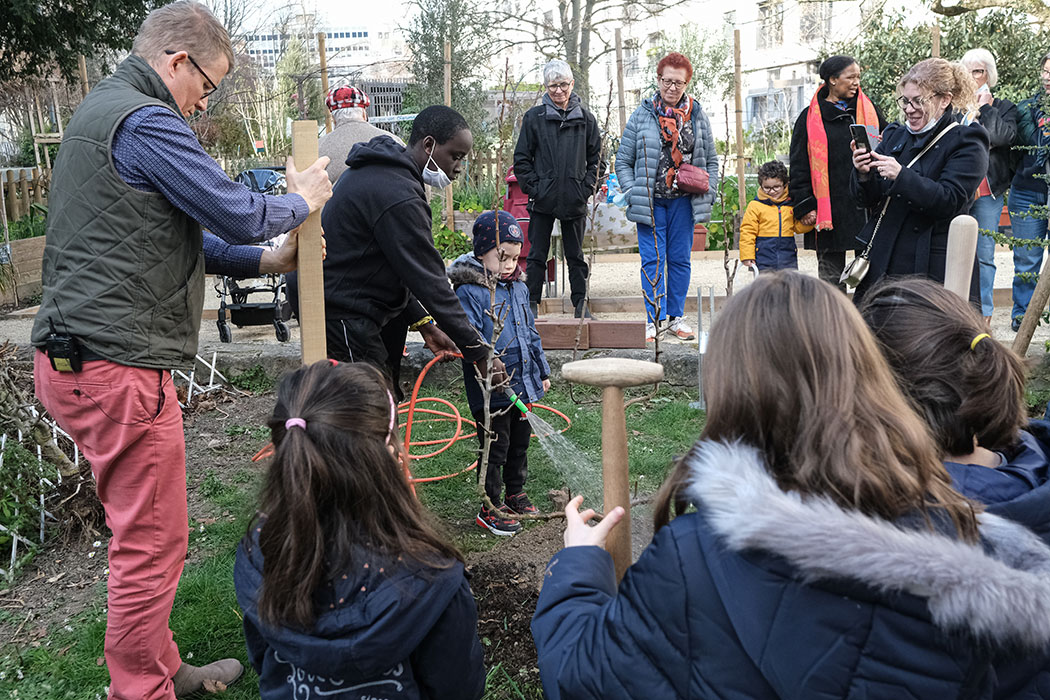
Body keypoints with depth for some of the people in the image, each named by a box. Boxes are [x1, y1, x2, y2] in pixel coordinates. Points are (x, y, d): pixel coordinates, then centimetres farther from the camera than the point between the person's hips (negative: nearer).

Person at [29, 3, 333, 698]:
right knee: (152, 546, 0)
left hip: (76, 361, 11)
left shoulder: (100, 110, 21)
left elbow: (165, 231, 27)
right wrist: (302, 201, 7)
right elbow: (240, 215, -14)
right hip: (118, 364, -11)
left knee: (142, 536, 19)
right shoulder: (146, 121, -14)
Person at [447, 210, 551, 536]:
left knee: (520, 442, 20)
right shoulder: (469, 291, -15)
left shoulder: (518, 288, 10)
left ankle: (516, 493, 38)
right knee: (495, 447, 2)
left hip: (523, 382, 8)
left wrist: (542, 369, 21)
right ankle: (491, 507, 16)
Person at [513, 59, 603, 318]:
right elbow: (521, 158, 3)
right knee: (537, 254, 4)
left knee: (576, 255, 10)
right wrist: (533, 187, -6)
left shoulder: (586, 118, 5)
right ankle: (531, 303, 12)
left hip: (575, 200, 1)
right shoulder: (534, 117, 1)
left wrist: (587, 186, 0)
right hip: (543, 200, -1)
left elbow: (595, 157, 10)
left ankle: (581, 303, 18)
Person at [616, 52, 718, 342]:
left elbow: (711, 161, 13)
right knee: (652, 260, -3)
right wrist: (632, 194, -7)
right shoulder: (642, 115, 1)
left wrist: (707, 194, 2)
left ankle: (676, 318, 17)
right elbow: (623, 160, 3)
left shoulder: (698, 116, 7)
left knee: (680, 259, 7)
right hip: (650, 202, -2)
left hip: (683, 202, 2)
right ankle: (652, 320, 4)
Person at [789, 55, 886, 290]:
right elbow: (799, 167, 3)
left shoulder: (870, 110, 12)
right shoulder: (810, 118, 5)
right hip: (829, 207, -2)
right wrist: (805, 206, -5)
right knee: (831, 277, 3)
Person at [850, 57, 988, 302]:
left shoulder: (966, 143, -2)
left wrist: (901, 176, -27)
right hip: (883, 262, 5)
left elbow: (950, 201, -17)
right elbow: (869, 200, 11)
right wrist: (863, 174, -11)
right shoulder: (895, 135, 14)